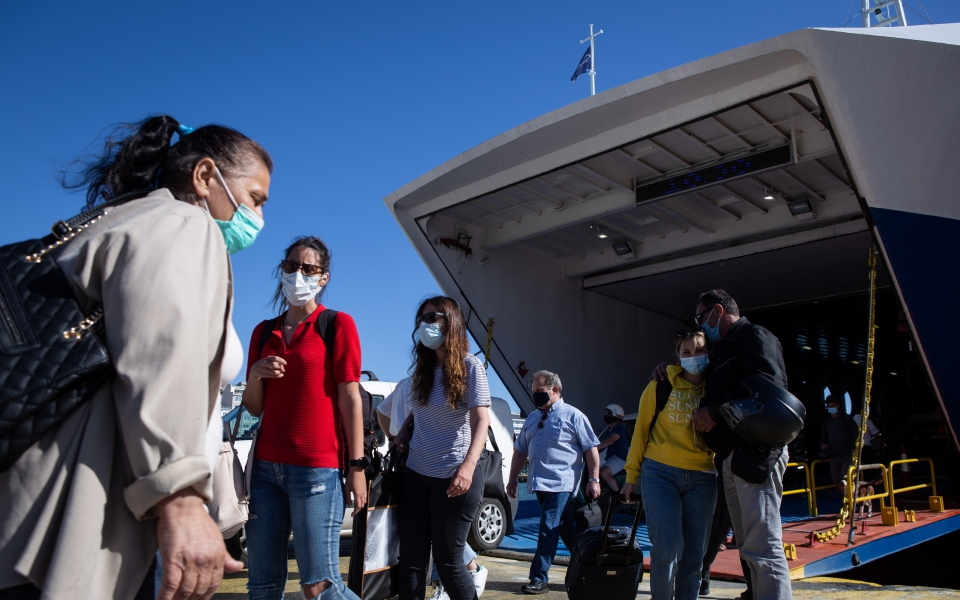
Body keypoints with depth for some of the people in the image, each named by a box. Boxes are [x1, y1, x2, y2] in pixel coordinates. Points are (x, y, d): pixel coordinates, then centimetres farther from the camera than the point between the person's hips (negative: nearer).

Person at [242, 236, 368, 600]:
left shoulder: (337, 324, 0)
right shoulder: (264, 332, 15)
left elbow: (350, 399, -4)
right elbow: (255, 408, 16)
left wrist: (356, 466, -9)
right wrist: (254, 376, -5)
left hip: (316, 469, -5)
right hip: (266, 467, 5)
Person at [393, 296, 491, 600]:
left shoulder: (469, 365, -9)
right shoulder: (423, 367, 9)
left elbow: (481, 420, -16)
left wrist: (468, 466, -30)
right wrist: (404, 429, 7)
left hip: (452, 477, -6)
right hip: (416, 474, 6)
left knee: (447, 561, 2)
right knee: (411, 558, 7)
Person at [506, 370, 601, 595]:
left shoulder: (572, 415, -3)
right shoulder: (532, 419, 16)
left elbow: (591, 448, -5)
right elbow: (520, 450, 20)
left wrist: (594, 479, -11)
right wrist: (512, 478, 17)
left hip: (561, 483, -6)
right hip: (539, 483, 7)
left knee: (548, 528, -9)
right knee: (566, 529, 14)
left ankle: (539, 579, -4)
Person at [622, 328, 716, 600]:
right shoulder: (661, 385, -1)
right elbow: (641, 430, 3)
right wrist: (631, 475, 3)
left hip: (702, 478, 3)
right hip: (660, 473, -2)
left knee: (694, 553, 5)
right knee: (668, 546, -11)